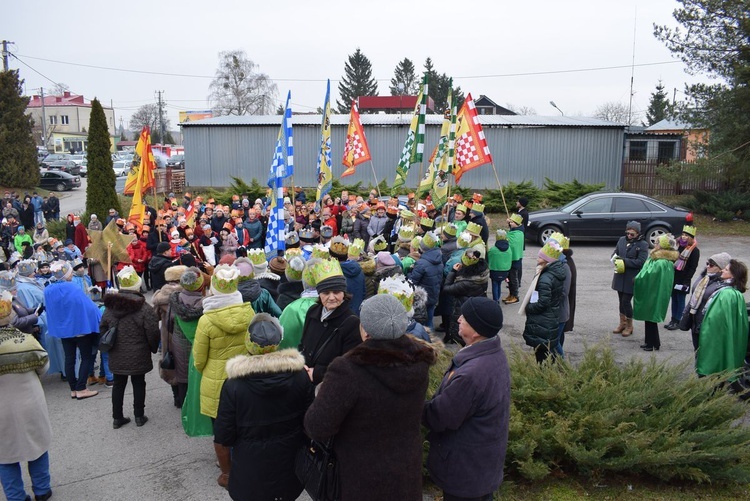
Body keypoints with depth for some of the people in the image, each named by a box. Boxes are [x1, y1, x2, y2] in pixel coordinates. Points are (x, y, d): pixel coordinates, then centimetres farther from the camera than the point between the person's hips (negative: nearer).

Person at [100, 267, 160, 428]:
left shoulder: (110, 306, -2)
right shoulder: (144, 307, -18)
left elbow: (103, 328, 7)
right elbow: (153, 333, -15)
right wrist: (154, 348, 4)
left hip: (116, 355, 4)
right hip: (138, 355, -4)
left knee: (118, 384, 15)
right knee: (138, 384, 11)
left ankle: (117, 417, 24)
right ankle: (139, 416, 20)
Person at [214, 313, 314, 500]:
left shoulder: (233, 385, -19)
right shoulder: (300, 375, -13)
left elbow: (222, 440, -12)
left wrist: (227, 471, 7)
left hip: (249, 477, -2)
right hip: (291, 472, 2)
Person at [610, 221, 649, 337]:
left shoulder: (643, 244, -10)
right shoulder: (622, 240, 5)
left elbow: (641, 262, -17)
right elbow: (615, 253, 13)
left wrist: (624, 262, -21)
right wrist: (615, 259, -11)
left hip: (631, 278, -5)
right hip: (620, 276, 5)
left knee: (626, 301, -2)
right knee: (621, 300, 15)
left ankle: (629, 326, 17)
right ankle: (622, 323, 32)